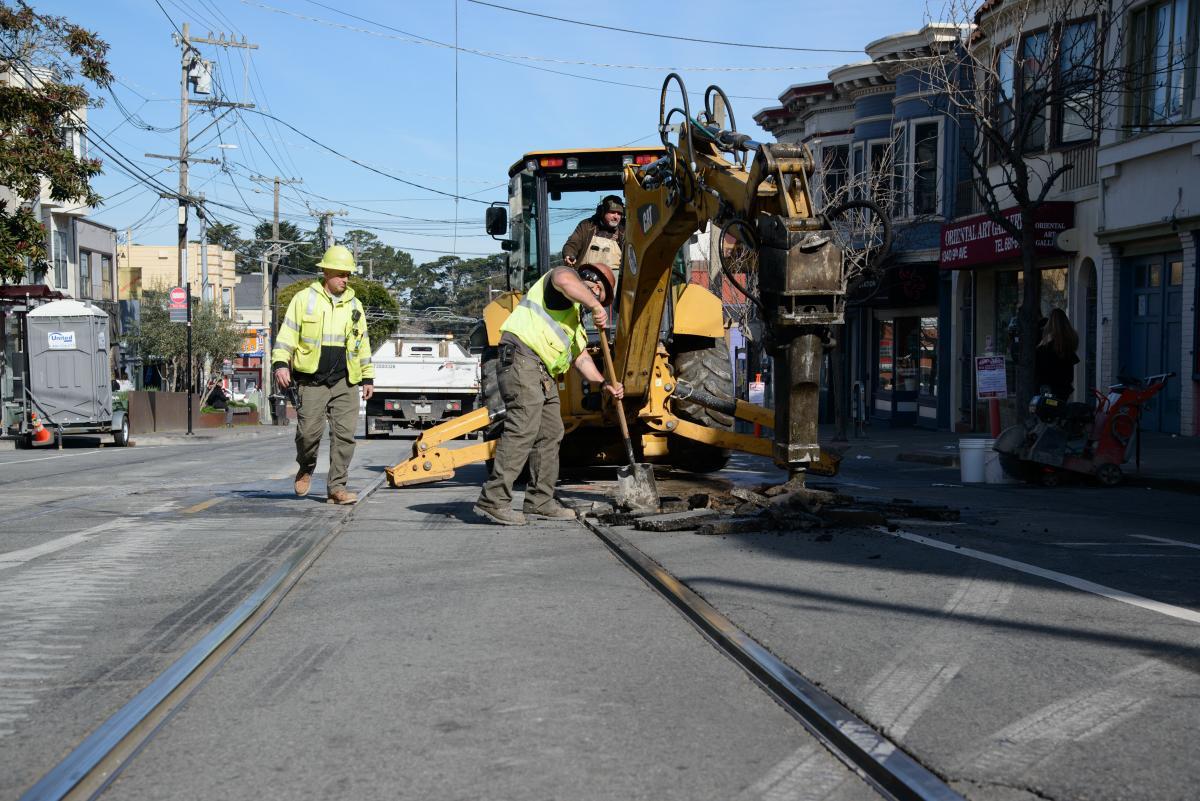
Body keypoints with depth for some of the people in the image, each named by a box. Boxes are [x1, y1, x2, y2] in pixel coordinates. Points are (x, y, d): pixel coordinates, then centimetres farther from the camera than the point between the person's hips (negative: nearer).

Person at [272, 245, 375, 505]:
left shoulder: (354, 305, 14)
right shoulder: (304, 299, 3)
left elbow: (363, 344, 20)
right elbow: (287, 334, -1)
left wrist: (368, 377, 16)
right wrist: (281, 364, -14)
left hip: (345, 382, 3)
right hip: (311, 381, -3)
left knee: (344, 434, -4)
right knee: (309, 431, -7)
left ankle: (337, 487, 3)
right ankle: (306, 469, 24)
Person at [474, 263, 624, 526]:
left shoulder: (575, 322, 31)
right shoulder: (568, 276, 3)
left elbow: (582, 358, 27)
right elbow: (564, 280, -24)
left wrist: (605, 383, 13)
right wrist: (596, 307, -16)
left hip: (545, 375, 11)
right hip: (522, 358, -11)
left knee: (551, 434, 11)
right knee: (523, 430, -17)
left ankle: (540, 501, 18)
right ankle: (493, 501, -18)